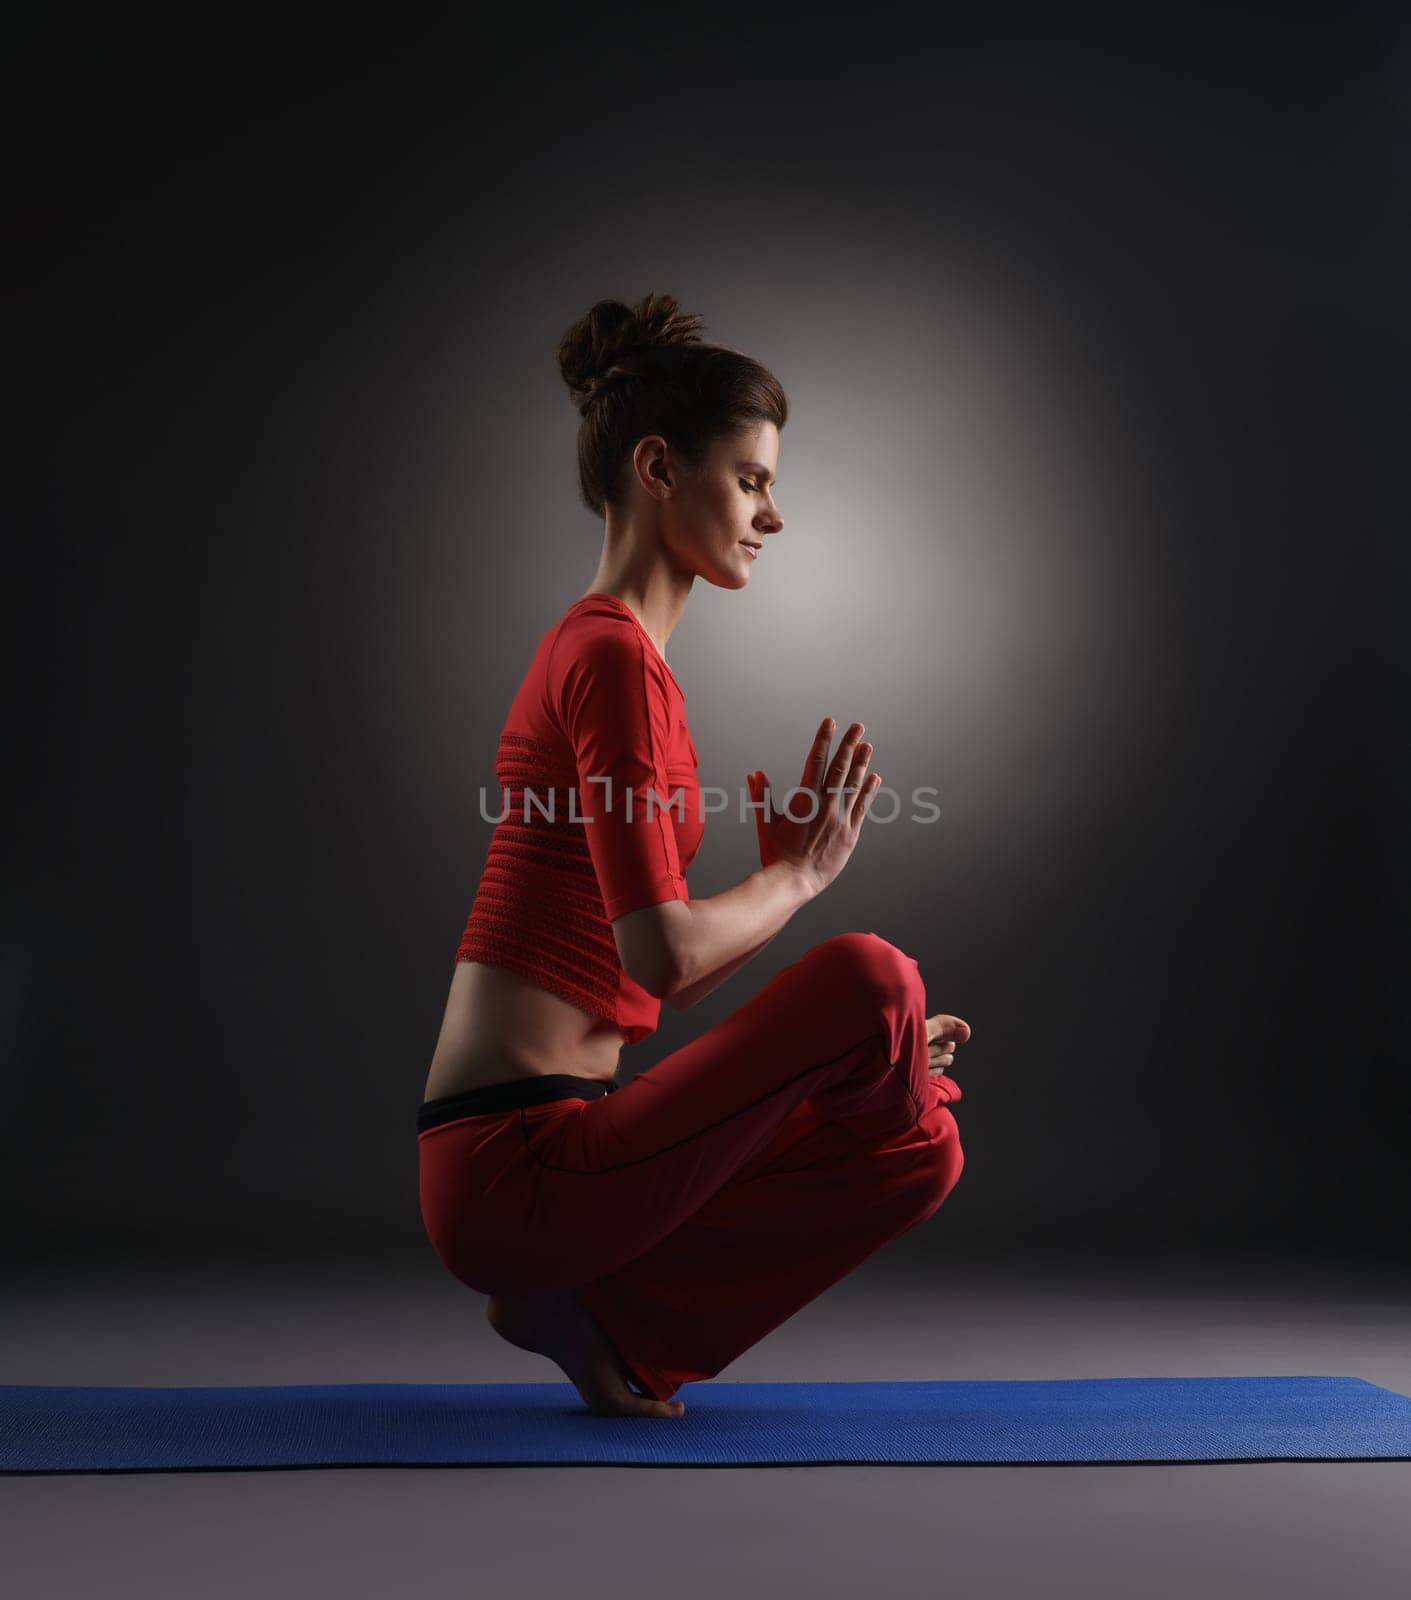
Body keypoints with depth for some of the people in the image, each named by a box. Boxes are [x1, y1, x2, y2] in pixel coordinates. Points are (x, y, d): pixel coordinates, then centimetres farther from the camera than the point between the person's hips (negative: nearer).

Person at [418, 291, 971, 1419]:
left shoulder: (603, 653, 15)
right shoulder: (615, 658, -15)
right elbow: (660, 954, -23)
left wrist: (848, 1044, 13)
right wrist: (798, 873, -4)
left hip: (526, 1162, 10)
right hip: (517, 1167, -9)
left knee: (922, 1155, 10)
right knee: (871, 974, -21)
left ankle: (592, 1304, 9)